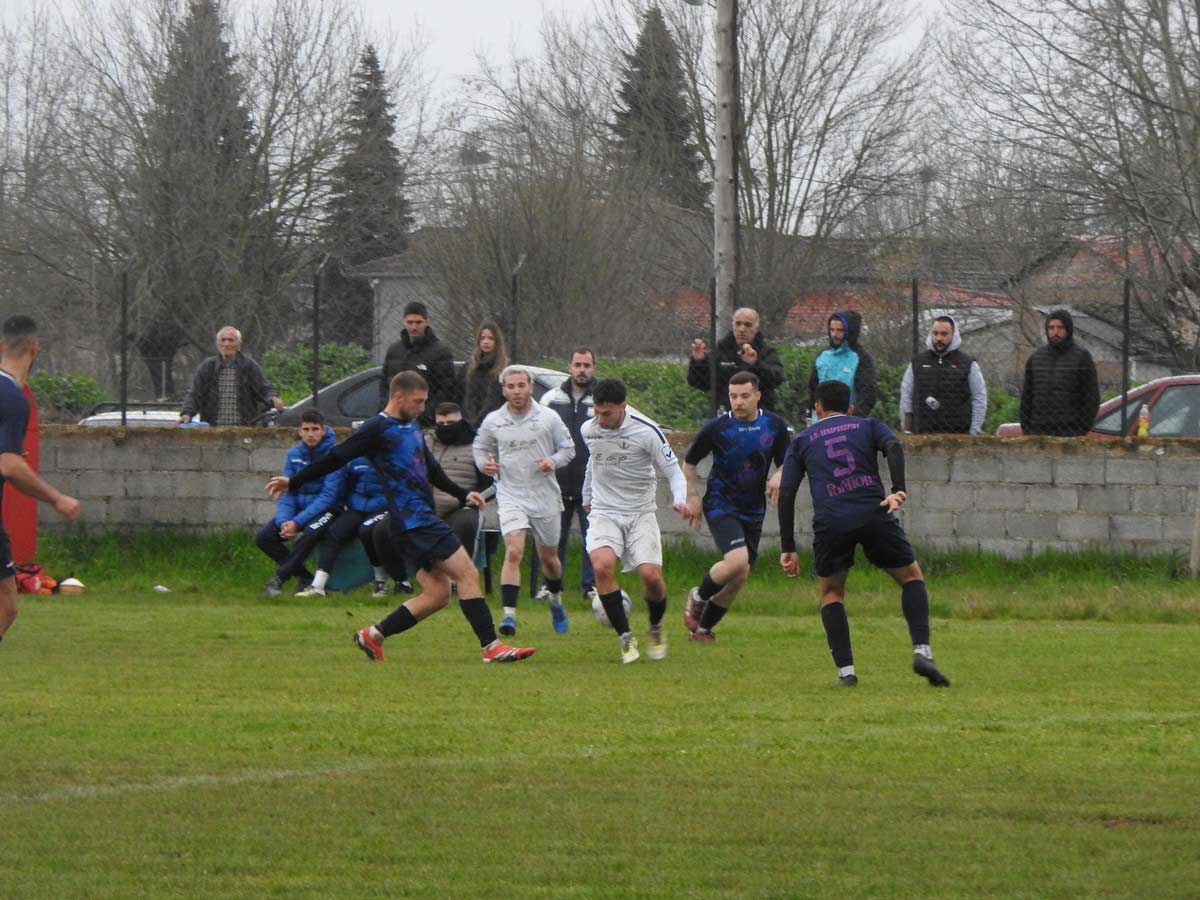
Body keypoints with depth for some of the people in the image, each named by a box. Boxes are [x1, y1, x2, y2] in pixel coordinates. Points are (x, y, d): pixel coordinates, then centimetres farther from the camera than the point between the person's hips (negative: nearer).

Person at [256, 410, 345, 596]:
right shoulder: (294, 454, 3)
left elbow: (328, 496, -19)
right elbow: (286, 493, 2)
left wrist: (297, 522, -26)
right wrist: (284, 521, -19)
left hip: (327, 510, -6)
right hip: (300, 507, 6)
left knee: (311, 533, -38)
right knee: (263, 537, -14)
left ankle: (279, 578, -23)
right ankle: (305, 578, -5)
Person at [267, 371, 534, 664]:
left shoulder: (412, 427, 19)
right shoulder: (378, 429, -8)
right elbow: (336, 459, -8)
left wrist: (462, 494, 33)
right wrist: (293, 483, -8)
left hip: (423, 518, 10)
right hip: (412, 521, -10)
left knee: (438, 593, 6)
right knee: (467, 574, -13)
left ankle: (373, 635, 12)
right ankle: (491, 646, -15)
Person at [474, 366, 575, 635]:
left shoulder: (548, 418, -2)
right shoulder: (493, 421, 0)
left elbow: (568, 448, 6)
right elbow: (480, 447, 17)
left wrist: (553, 461, -14)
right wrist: (484, 463, -5)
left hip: (545, 497, 1)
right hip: (510, 496, -1)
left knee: (548, 556, 15)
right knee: (513, 553, -20)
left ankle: (555, 599, 44)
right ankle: (509, 615, -23)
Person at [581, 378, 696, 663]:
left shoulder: (646, 432, -13)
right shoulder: (588, 430, 0)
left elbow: (673, 471, -7)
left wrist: (680, 500, -25)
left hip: (640, 513, -2)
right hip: (603, 512, 2)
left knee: (651, 575, -16)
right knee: (603, 566, -25)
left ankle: (656, 629, 16)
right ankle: (625, 637, -15)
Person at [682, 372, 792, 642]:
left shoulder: (775, 426, -2)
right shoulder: (716, 427, -9)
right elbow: (689, 462, 5)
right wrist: (693, 496, -2)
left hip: (753, 509, 4)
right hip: (721, 505, -4)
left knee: (739, 578, 5)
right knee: (737, 561, -25)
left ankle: (703, 627, 25)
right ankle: (698, 597, 3)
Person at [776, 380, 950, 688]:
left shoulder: (801, 440, 22)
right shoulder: (868, 426, 20)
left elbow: (786, 492, 13)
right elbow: (893, 446, -3)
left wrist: (788, 548, 13)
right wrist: (898, 489, -13)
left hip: (830, 523, 0)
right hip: (873, 514, 0)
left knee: (831, 592, 20)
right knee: (911, 576, 17)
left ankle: (845, 671, 5)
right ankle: (921, 652, -2)